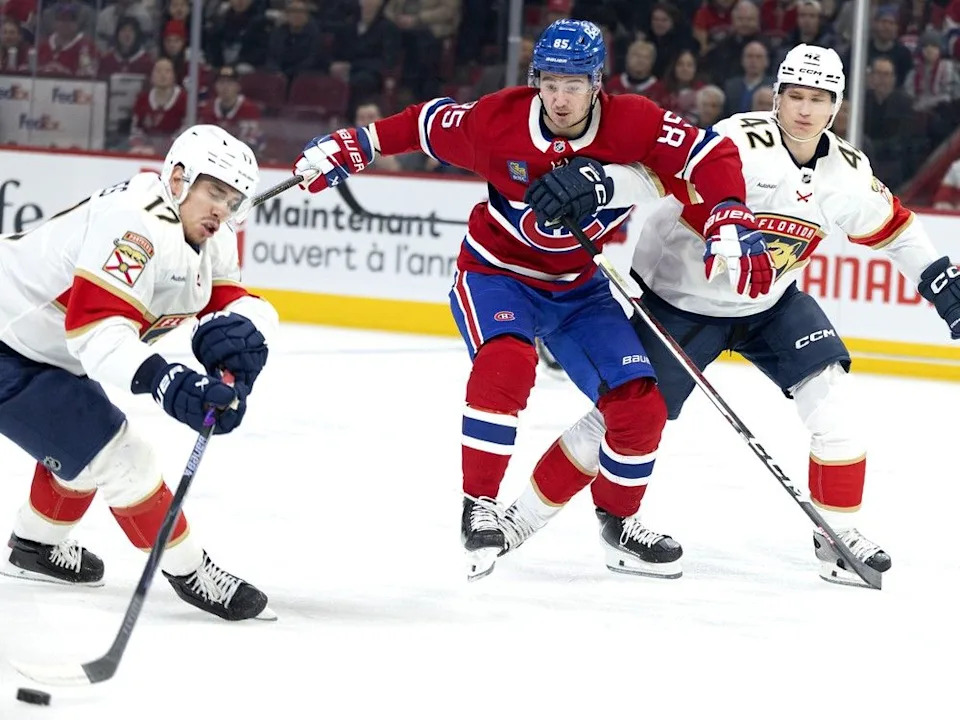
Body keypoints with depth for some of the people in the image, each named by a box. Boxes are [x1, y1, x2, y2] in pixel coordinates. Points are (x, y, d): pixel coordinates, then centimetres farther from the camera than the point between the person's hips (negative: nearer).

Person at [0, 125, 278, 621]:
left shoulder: (207, 235, 2)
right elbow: (95, 328, -38)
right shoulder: (138, 226, -30)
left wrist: (241, 329, -30)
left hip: (47, 349, 11)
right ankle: (187, 571, 4)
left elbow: (233, 299, -5)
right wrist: (165, 382, -52)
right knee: (118, 458, -10)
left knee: (81, 442, 30)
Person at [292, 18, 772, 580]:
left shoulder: (631, 123, -21)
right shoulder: (497, 120, -23)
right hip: (496, 273, -3)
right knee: (506, 362, -33)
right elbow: (427, 125, -7)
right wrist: (349, 149, -4)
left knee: (639, 403, -6)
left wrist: (733, 227, -30)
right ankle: (479, 507, -21)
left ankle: (620, 519, 20)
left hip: (577, 286, 3)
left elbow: (713, 155, -19)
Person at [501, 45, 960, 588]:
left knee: (832, 402, -11)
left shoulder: (847, 171, -7)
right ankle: (524, 515, 9)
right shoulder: (742, 143, -27)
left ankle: (840, 533, 3)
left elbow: (891, 226, 11)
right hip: (680, 298, -5)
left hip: (770, 303, 5)